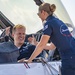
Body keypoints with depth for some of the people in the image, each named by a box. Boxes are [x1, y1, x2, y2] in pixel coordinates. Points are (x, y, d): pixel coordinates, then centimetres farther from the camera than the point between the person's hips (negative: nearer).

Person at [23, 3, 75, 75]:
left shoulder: (49, 23, -6)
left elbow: (41, 45, -8)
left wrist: (29, 60, 0)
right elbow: (53, 46, 23)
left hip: (69, 58, -8)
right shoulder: (59, 21, 19)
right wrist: (37, 45, 33)